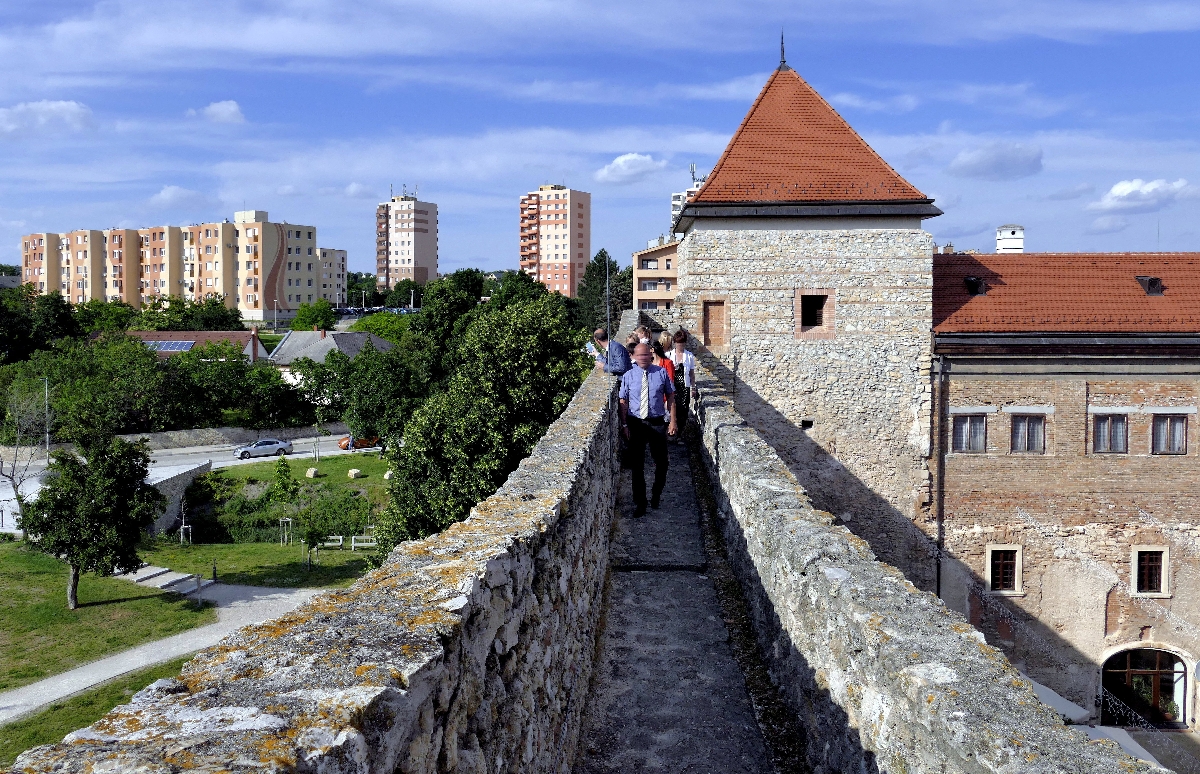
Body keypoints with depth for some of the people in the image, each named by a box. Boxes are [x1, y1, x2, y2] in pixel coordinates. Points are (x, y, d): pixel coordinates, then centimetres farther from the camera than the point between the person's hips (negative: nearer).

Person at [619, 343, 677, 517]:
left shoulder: (661, 373, -4)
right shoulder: (628, 376, -3)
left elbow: (670, 396, 1)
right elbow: (623, 402, 1)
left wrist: (673, 421, -3)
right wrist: (624, 425, -4)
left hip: (657, 423, 0)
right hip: (636, 423, 0)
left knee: (661, 462, 10)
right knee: (637, 464, 6)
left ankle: (656, 495, 35)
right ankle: (639, 503, 19)